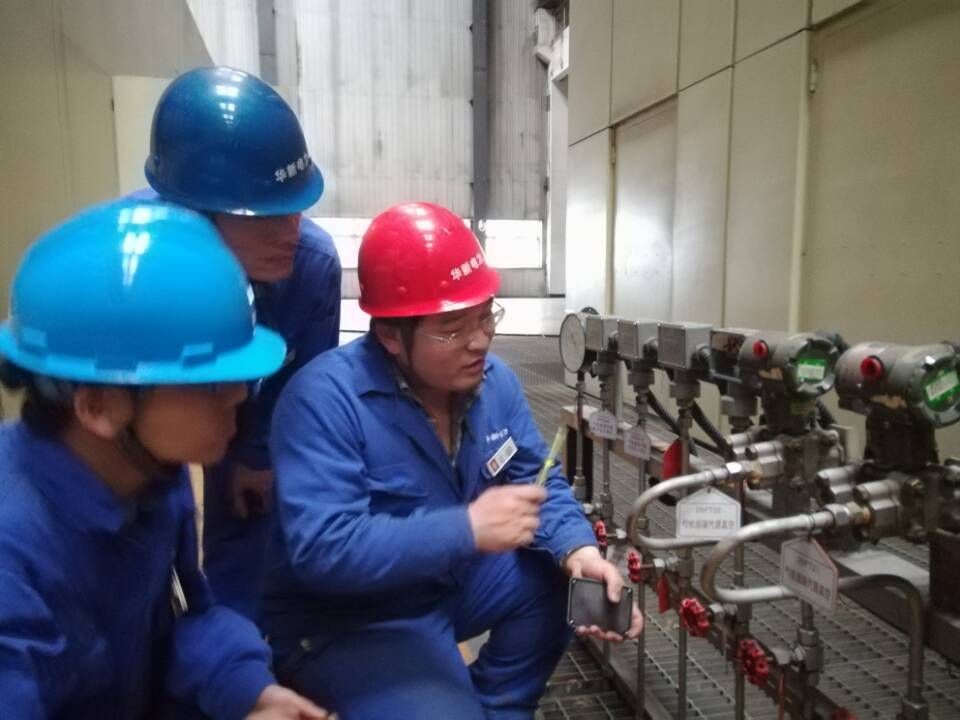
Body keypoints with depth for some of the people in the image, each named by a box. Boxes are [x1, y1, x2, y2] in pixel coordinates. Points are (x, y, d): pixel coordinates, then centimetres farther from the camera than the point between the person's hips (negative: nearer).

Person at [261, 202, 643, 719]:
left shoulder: (492, 379, -6)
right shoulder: (325, 397, -28)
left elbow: (539, 481, -1)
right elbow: (320, 550, -34)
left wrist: (579, 549, -21)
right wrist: (467, 529, -37)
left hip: (455, 580, 7)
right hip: (346, 622, -6)